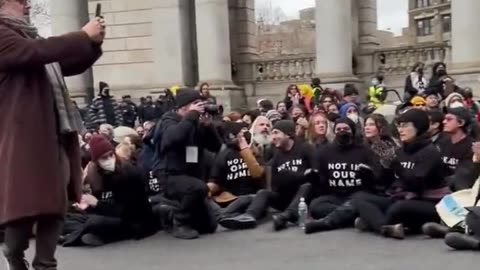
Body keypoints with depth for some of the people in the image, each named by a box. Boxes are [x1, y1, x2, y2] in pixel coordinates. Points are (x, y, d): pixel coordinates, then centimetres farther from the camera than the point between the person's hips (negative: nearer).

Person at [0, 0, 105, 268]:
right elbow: (37, 52, -24)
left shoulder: (28, 35, 21)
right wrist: (84, 36, -16)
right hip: (23, 139, -8)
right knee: (25, 206, -4)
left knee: (55, 205, 8)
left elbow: (68, 65, 24)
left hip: (53, 136, 8)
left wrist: (93, 43, 8)